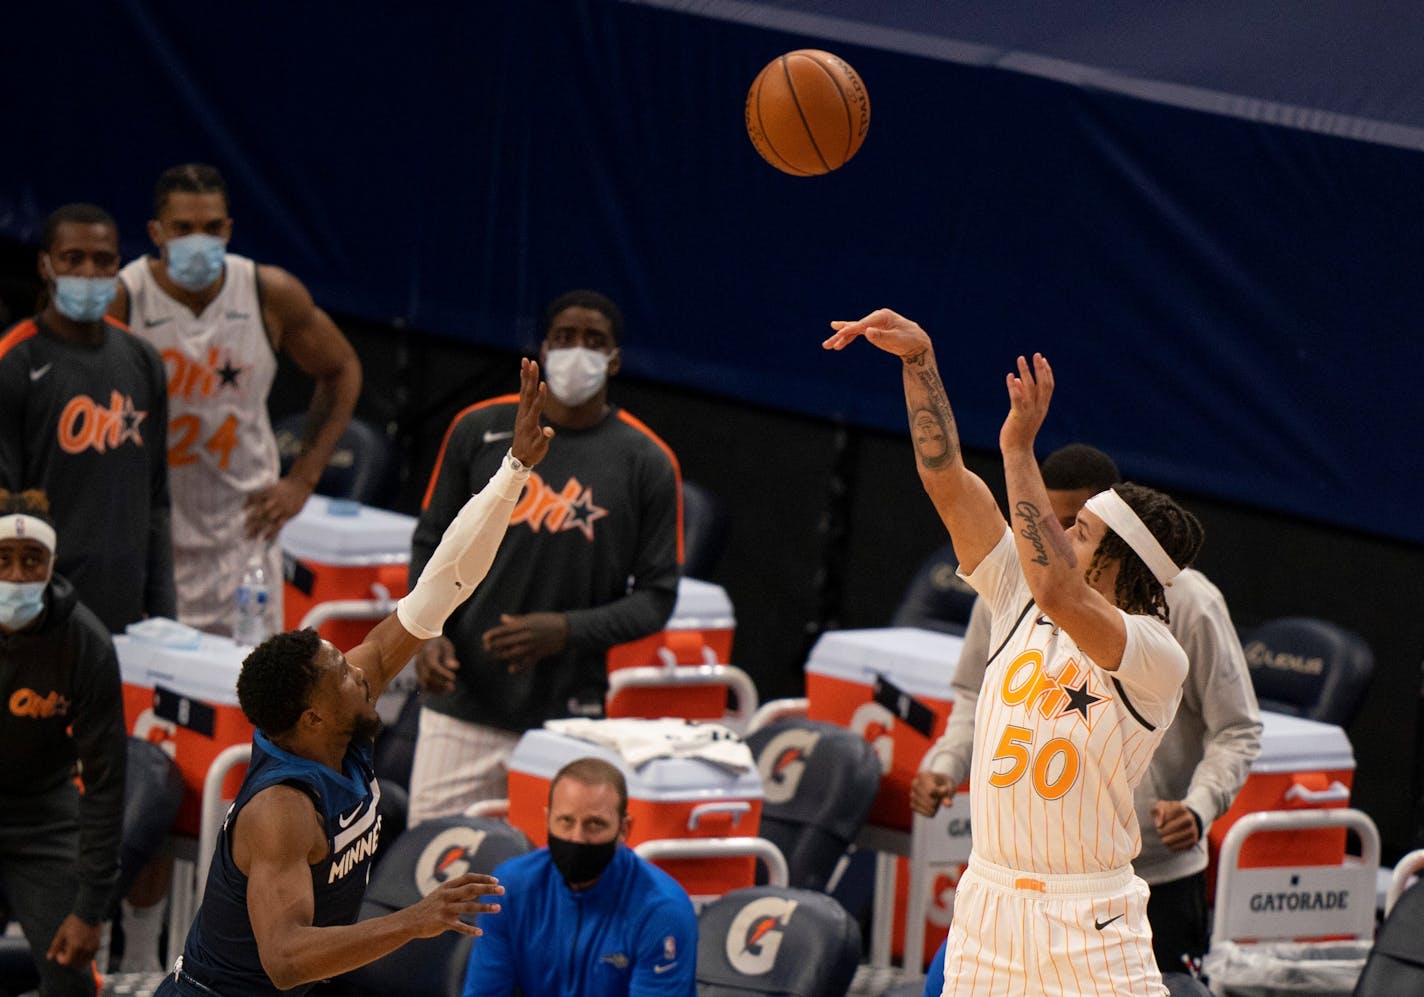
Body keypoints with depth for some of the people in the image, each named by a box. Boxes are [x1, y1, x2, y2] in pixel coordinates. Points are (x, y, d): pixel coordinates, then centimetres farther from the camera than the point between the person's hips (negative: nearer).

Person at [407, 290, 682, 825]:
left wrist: (569, 630, -12)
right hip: (461, 707, 1)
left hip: (567, 717, -1)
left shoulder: (647, 463, 2)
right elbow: (431, 542, 14)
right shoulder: (480, 430, 6)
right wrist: (428, 633, -3)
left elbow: (656, 596, 4)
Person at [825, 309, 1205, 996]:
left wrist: (1018, 450, -25)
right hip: (985, 907, 5)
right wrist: (917, 355, -2)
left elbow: (1059, 592, -28)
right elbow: (948, 482, 5)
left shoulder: (1158, 658, -11)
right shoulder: (1018, 603, 7)